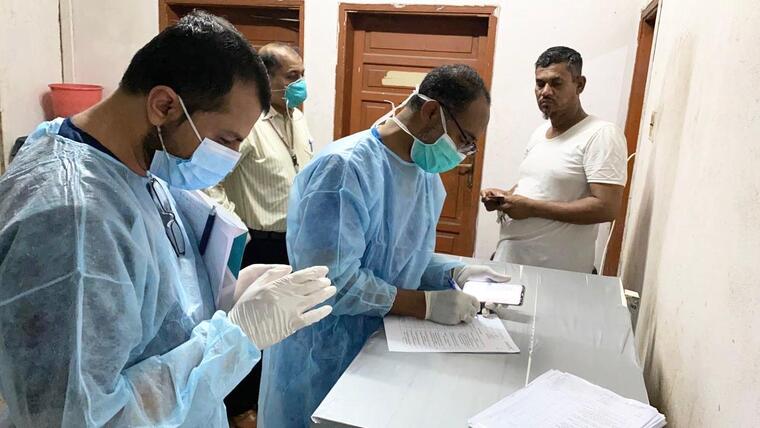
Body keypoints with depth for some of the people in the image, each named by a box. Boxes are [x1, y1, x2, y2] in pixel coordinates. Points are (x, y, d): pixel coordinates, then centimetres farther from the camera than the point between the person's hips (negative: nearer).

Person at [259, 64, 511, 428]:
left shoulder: (427, 172, 3)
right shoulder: (344, 167, -26)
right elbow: (332, 282, -28)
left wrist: (455, 273, -5)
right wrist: (426, 304, -23)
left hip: (388, 345, 8)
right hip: (324, 355, -7)